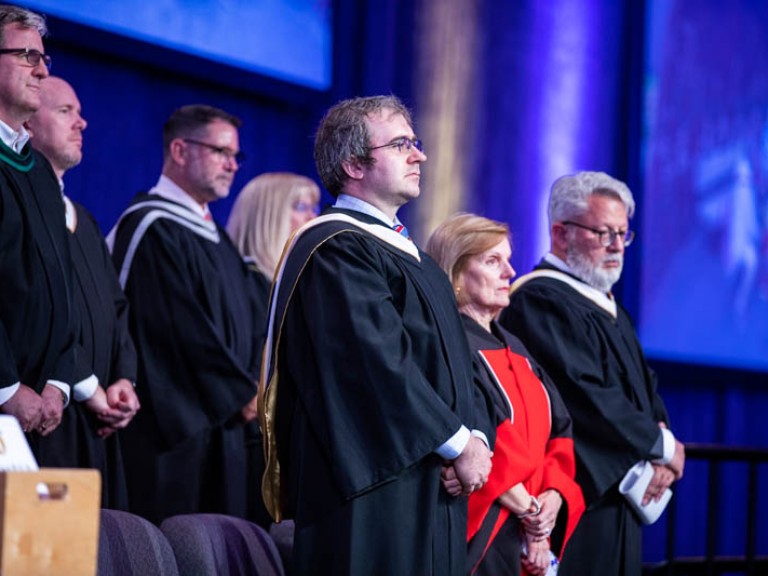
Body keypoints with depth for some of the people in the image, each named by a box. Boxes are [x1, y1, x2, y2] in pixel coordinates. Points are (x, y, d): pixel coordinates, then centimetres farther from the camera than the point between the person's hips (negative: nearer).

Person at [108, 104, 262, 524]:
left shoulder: (214, 237, 20)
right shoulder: (152, 228, -10)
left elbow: (243, 324, 20)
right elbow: (182, 328, -17)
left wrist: (251, 389, 3)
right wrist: (242, 393, -10)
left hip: (224, 423, 9)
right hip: (176, 427, -9)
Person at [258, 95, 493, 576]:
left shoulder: (408, 256, 19)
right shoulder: (335, 252, -11)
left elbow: (457, 361, 16)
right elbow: (382, 366, -19)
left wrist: (476, 436, -2)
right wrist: (458, 445, -12)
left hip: (431, 493, 9)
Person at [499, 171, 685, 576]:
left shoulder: (606, 305, 18)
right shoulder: (541, 302, -14)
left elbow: (644, 387, 16)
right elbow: (586, 398, -21)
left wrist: (661, 448, -4)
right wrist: (662, 447, -9)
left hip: (618, 498, 9)